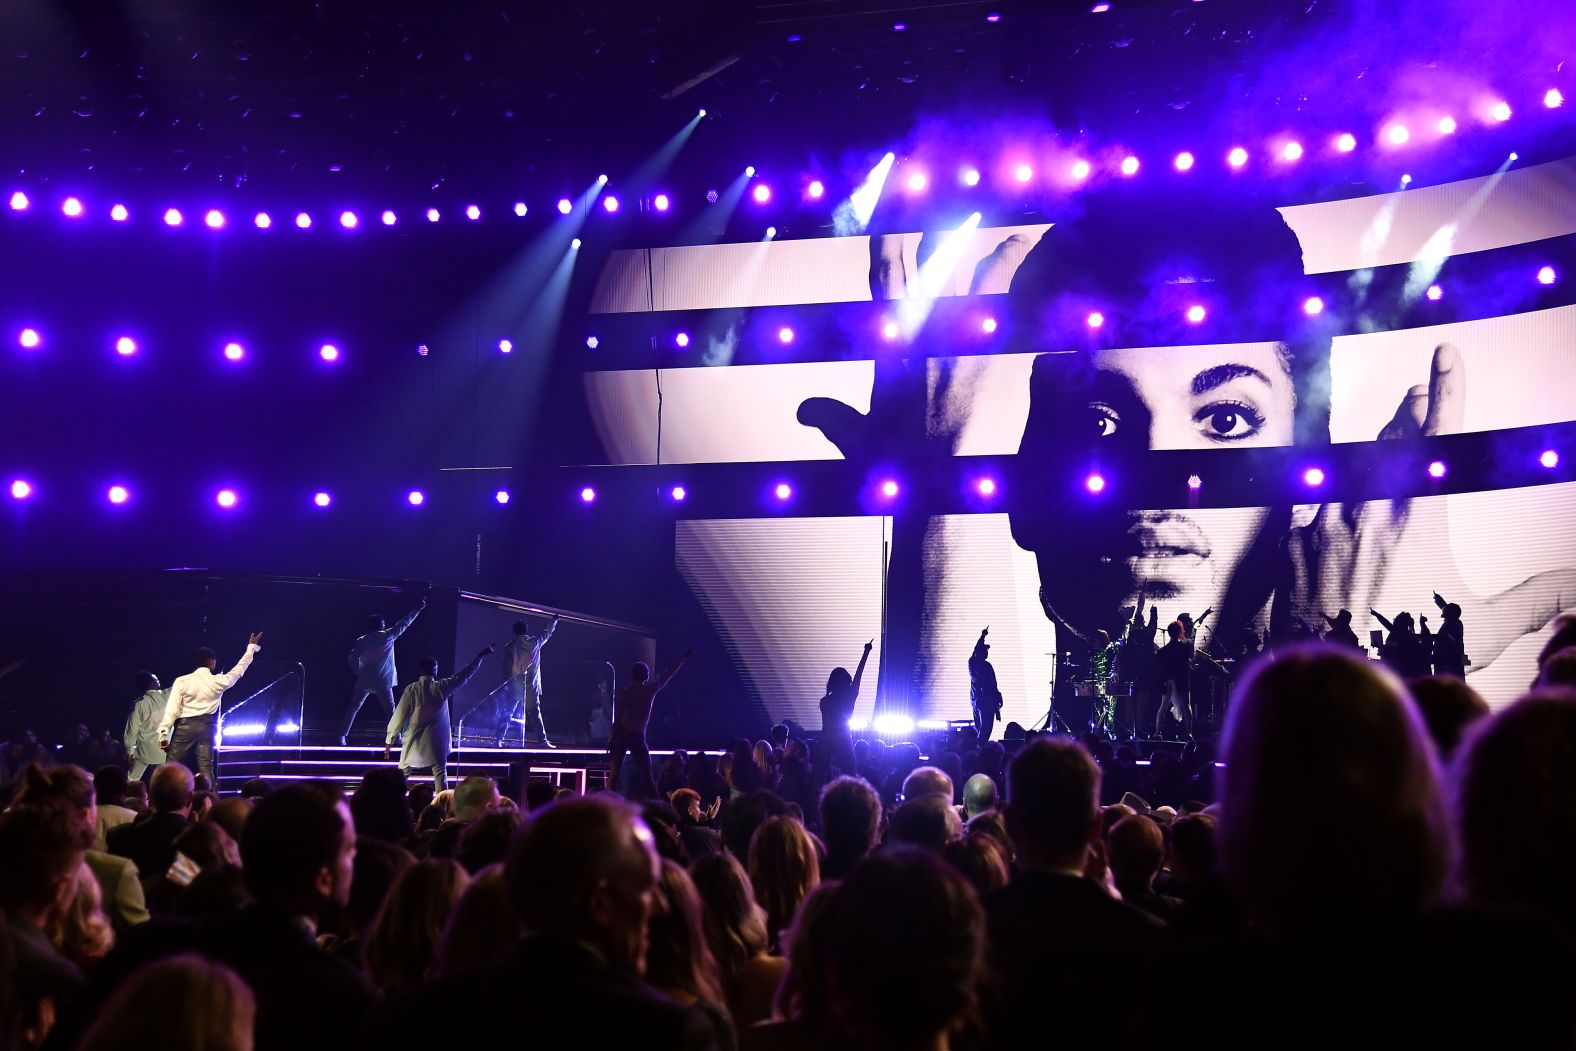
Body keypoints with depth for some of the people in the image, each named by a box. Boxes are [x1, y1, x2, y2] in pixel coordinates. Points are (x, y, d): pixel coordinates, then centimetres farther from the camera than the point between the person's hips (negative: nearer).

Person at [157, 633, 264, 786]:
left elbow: (172, 709, -9)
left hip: (185, 726, -2)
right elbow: (239, 669, 16)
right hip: (206, 727, 2)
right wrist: (251, 647, 28)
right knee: (207, 769, 2)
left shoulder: (182, 681, -6)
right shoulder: (218, 681, 0)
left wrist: (163, 735, -8)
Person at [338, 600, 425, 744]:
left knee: (353, 709, 10)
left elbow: (353, 658, -6)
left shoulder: (362, 641, 0)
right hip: (383, 682, -2)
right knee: (390, 710, 7)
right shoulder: (387, 636, -3)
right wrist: (418, 609, 13)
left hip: (364, 682, 2)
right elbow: (404, 623, 4)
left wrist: (357, 672, 12)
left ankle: (342, 736, 4)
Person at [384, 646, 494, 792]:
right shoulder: (441, 687, -8)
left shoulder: (411, 689, -8)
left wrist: (389, 740, 3)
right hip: (435, 742, -1)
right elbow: (465, 675, 1)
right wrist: (481, 655, 12)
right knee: (440, 773, 5)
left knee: (402, 775, 11)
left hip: (412, 742, 1)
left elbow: (399, 715, -6)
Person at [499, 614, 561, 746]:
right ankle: (542, 739, 1)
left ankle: (499, 739, -1)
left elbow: (506, 667, 3)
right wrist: (554, 620, 35)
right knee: (534, 713, 4)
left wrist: (507, 682, 11)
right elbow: (547, 633, 18)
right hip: (530, 686, -1)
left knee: (508, 713, 5)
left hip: (514, 686, 1)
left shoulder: (509, 646, 2)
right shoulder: (534, 642, 1)